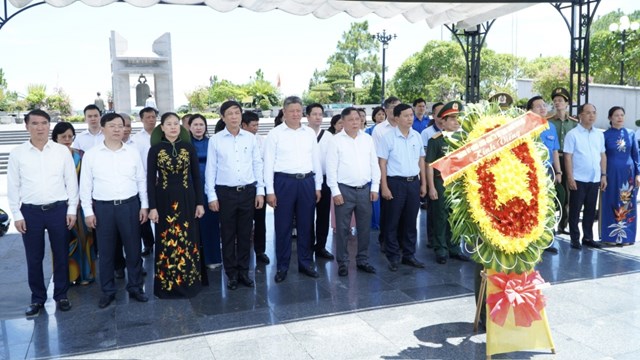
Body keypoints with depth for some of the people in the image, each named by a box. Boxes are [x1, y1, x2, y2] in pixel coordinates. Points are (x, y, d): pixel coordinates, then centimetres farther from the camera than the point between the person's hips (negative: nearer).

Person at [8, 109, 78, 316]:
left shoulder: (62, 151, 0)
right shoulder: (17, 154, 1)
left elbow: (71, 181, 2)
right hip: (31, 212, 0)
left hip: (58, 209, 0)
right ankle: (37, 298, 25)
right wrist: (17, 215, -1)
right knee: (34, 258, 10)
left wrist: (72, 209, -1)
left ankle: (61, 295, 25)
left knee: (61, 255, 9)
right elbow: (13, 186, 3)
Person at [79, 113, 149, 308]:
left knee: (133, 248, 8)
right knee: (106, 251, 9)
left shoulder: (133, 152, 4)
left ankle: (135, 287, 23)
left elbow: (141, 180, 8)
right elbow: (85, 185, 3)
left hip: (130, 205, 1)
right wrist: (88, 211, -2)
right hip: (103, 207, -1)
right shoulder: (90, 155, 0)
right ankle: (108, 290, 22)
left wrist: (144, 205, 3)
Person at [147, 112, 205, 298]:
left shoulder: (189, 147, 2)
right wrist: (152, 207, -7)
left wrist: (200, 202, 0)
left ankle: (188, 282, 20)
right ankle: (168, 284, 18)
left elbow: (196, 176, 4)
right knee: (167, 242, 6)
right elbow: (150, 180, -2)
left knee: (187, 240, 7)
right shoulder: (155, 149, -1)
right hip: (164, 200, -1)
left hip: (186, 199, 1)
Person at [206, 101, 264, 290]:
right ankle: (232, 274, 19)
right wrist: (212, 196, -3)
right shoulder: (215, 140, -1)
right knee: (228, 235, 7)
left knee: (245, 234, 10)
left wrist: (260, 191, 2)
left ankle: (244, 271, 22)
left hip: (248, 191, 2)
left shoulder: (251, 138, 4)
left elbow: (258, 165, 6)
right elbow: (210, 169, 1)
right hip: (225, 192, -1)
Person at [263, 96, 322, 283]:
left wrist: (318, 186, 9)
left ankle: (306, 262, 25)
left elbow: (316, 160, 12)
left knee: (306, 225, 11)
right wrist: (270, 191, -8)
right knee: (283, 226, 5)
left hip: (307, 181, 3)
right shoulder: (275, 133, -2)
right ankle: (282, 266, 17)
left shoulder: (310, 133, 8)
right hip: (284, 181, -3)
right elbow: (268, 163, -3)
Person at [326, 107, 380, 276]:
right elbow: (331, 168, -6)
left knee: (364, 227, 11)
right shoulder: (336, 141, -4)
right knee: (342, 229, 4)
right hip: (344, 190, -4)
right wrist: (335, 192, -10)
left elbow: (374, 164, 9)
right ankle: (343, 262, 15)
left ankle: (363, 260, 24)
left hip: (365, 189, 4)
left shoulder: (368, 139, 7)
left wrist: (375, 187, 4)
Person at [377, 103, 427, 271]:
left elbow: (421, 160, 13)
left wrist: (423, 183, 11)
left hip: (414, 182, 4)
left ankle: (409, 255, 24)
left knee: (411, 221, 12)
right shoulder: (388, 137, -6)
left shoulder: (417, 136, 7)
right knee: (392, 222, 4)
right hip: (395, 183, -4)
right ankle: (393, 257, 17)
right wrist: (384, 187, -11)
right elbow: (382, 163, -7)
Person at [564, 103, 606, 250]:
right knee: (575, 211, 3)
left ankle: (588, 237, 23)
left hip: (594, 179, 5)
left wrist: (603, 175, 8)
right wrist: (570, 177, -13)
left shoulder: (599, 134, 10)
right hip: (578, 180, -5)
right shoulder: (572, 134, -5)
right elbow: (568, 157, -8)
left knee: (591, 210, 12)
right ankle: (575, 239, 12)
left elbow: (602, 155, 14)